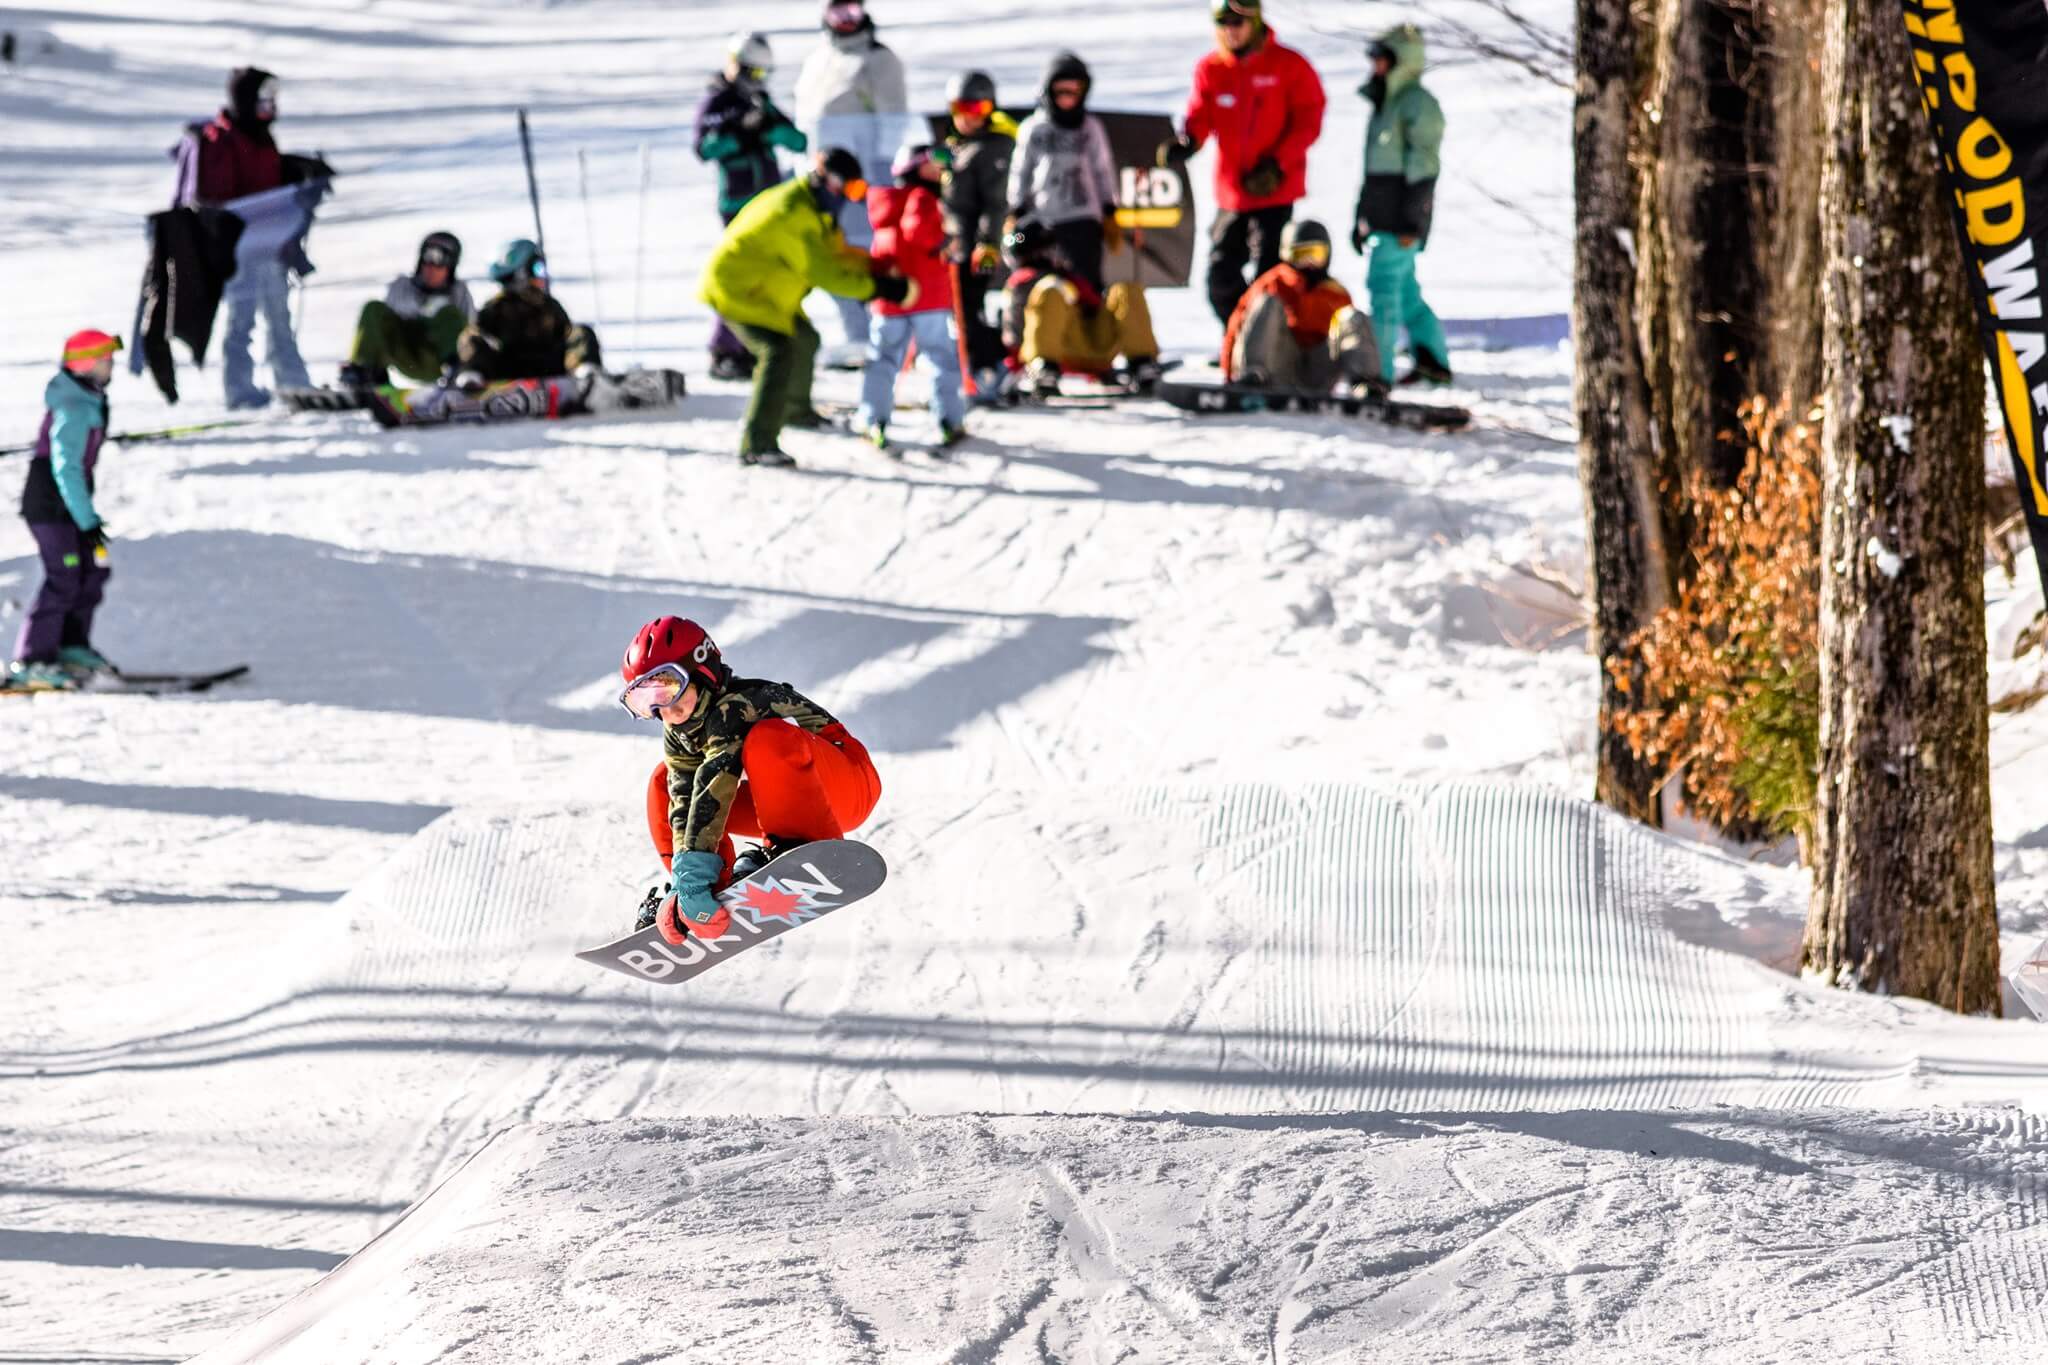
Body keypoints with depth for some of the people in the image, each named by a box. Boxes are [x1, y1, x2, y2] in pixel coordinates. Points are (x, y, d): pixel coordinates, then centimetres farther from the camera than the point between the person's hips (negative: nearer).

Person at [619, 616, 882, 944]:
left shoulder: (735, 708, -27)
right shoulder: (678, 737, -2)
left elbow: (714, 786, -37)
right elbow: (684, 807, -12)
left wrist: (693, 870, -45)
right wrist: (683, 886, -26)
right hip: (785, 801, 9)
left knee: (767, 738, -37)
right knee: (667, 783, 2)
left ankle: (804, 847, -31)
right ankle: (712, 888, -2)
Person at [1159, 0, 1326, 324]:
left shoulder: (1289, 65, -5)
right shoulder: (1210, 68, 5)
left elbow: (1308, 121, -6)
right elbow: (1200, 116, 3)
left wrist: (1277, 163, -18)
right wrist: (1186, 142, -21)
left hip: (1276, 189, -5)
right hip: (1231, 189, 5)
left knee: (1268, 273, -9)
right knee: (1221, 274, 8)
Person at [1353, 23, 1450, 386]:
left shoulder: (1418, 104, -11)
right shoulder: (1386, 103, 18)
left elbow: (1424, 165, -17)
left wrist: (1412, 220, -21)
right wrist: (1362, 217, 22)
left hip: (1404, 216, -10)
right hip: (1383, 215, 10)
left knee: (1383, 282, -13)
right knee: (1403, 288, 14)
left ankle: (1380, 369, -14)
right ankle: (1434, 361, 24)